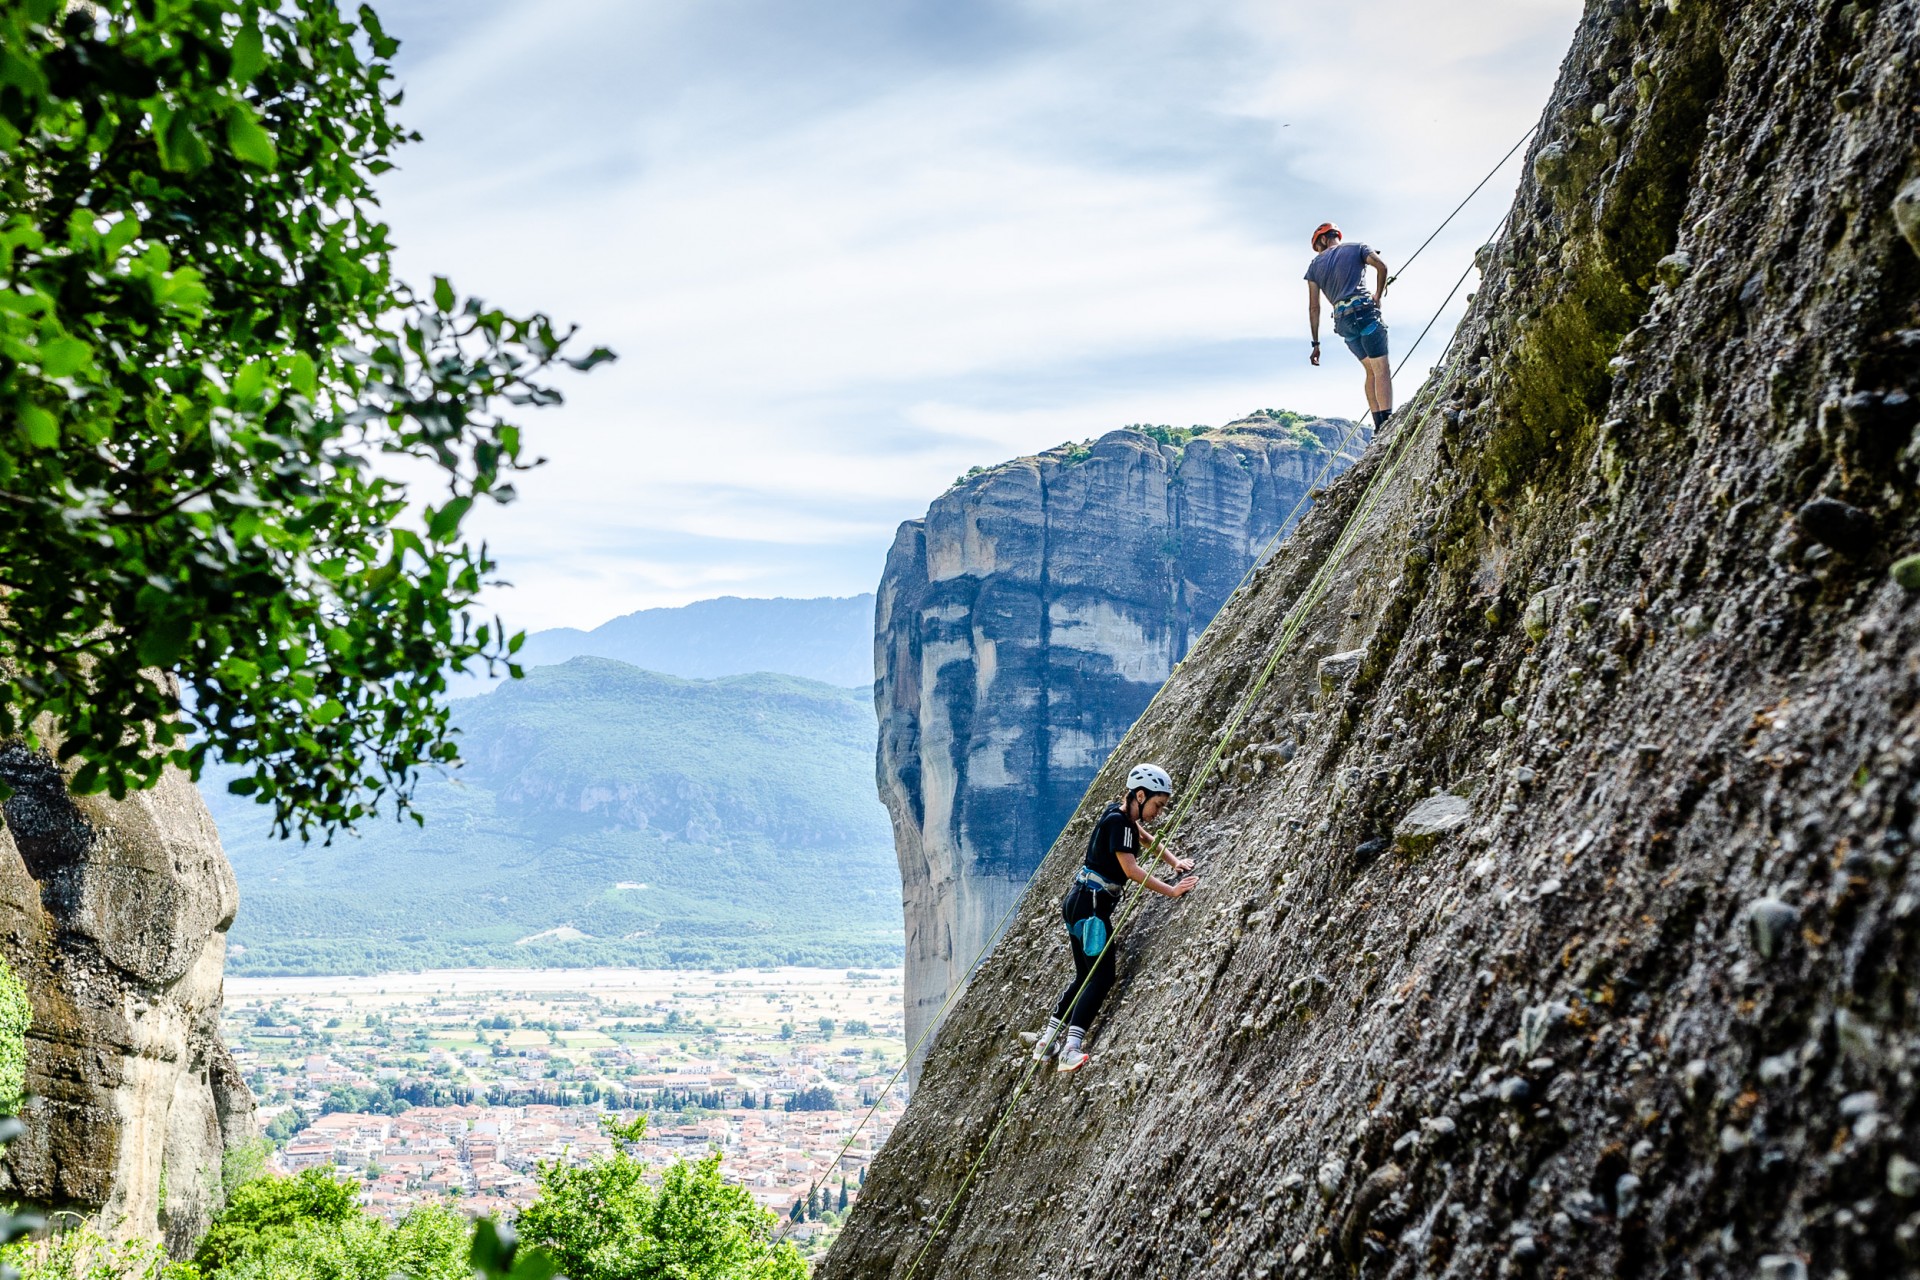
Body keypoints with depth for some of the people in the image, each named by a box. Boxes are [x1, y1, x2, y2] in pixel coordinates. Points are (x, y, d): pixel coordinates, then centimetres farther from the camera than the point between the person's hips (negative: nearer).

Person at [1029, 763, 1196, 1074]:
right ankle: (1071, 1049, -20)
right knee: (1101, 976, -12)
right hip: (1090, 904, -10)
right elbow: (1131, 869, -23)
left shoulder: (1125, 816, 11)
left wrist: (1175, 862, 19)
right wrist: (1171, 891, -21)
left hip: (1080, 901, 10)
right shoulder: (1117, 821, -17)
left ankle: (1046, 1042, 19)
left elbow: (1146, 840, 30)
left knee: (1085, 976, 15)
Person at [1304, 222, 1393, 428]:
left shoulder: (1315, 265, 19)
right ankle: (1387, 424, -25)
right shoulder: (1357, 249, 13)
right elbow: (1381, 266, -7)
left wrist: (1315, 343, 17)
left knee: (1371, 370, 14)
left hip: (1342, 319, 4)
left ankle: (1378, 426, 6)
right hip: (1364, 311, -4)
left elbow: (1314, 307, 15)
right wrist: (1378, 297, 7)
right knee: (1382, 370, -10)